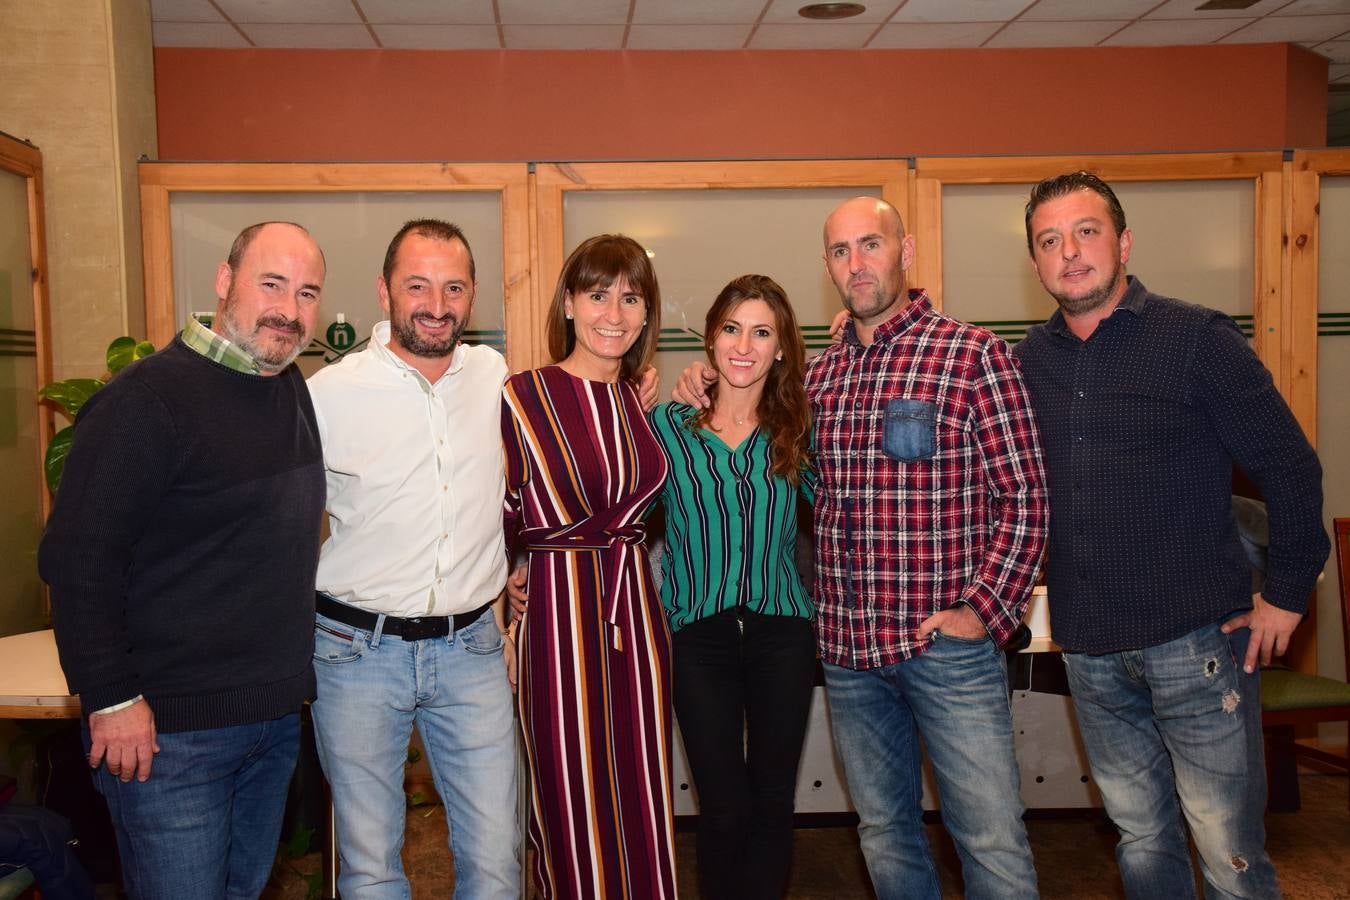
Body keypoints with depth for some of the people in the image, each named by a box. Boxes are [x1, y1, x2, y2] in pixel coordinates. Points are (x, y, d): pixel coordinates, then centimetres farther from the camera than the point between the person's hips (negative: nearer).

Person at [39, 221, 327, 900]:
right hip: (170, 729, -7)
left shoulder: (296, 391, 7)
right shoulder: (150, 396, -17)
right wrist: (112, 699, -17)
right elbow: (76, 559, -18)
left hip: (276, 715, 8)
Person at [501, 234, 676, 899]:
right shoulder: (522, 396, -7)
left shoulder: (641, 402, 10)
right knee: (572, 811, 5)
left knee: (644, 810, 11)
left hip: (636, 614, 5)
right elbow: (497, 520, -3)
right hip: (557, 616, -5)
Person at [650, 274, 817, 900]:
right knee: (725, 807, 5)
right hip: (697, 635, -2)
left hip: (781, 631, 2)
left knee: (772, 802, 10)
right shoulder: (668, 425, -2)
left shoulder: (797, 430, 3)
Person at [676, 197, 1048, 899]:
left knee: (992, 841, 2)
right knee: (884, 831, 17)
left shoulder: (973, 353, -5)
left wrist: (985, 610, -15)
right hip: (847, 647, 5)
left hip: (947, 642, -4)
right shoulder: (816, 376, 10)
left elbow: (1024, 495, -6)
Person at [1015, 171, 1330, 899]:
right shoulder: (1031, 359, 6)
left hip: (1197, 640, -4)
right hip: (1089, 648, 4)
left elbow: (1291, 468, -5)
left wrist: (1287, 595, -5)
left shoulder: (1197, 339, -7)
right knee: (1141, 839, 17)